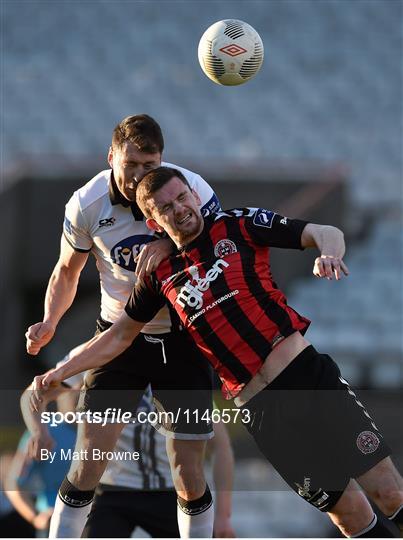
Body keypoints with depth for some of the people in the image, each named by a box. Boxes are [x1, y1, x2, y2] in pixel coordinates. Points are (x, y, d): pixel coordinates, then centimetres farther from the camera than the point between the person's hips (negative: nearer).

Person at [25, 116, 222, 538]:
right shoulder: (86, 205, -11)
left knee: (189, 479, -2)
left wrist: (169, 245, -25)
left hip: (181, 340, 0)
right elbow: (67, 270, 6)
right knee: (87, 467, -6)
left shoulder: (191, 188, -16)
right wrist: (49, 322, -12)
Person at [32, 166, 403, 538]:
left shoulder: (236, 226, 3)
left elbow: (325, 233, -1)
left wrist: (328, 253, -23)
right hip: (261, 410, 2)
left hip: (309, 372, -2)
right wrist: (59, 373, 19)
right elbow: (119, 336, 24)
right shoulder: (161, 275, 11)